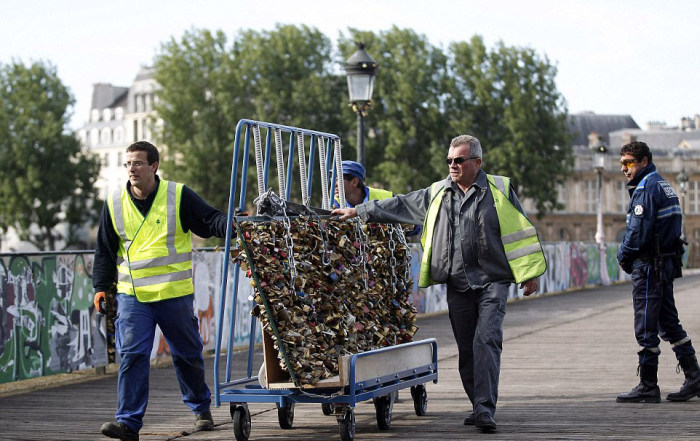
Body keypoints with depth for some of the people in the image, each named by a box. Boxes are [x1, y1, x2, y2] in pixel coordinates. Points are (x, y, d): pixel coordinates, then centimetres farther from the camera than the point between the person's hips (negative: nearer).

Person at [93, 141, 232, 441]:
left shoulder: (178, 196, -1)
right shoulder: (115, 204, 6)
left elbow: (210, 221, 0)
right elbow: (105, 250, 13)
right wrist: (101, 287, 6)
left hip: (175, 294, -1)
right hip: (132, 295, 1)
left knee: (187, 355, 12)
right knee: (132, 356, -11)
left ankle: (201, 409, 32)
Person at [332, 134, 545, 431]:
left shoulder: (499, 190, 2)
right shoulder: (437, 194, 13)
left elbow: (520, 230, 4)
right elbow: (399, 205, 17)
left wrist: (528, 273, 1)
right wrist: (358, 211, 13)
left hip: (491, 282, -4)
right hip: (457, 285, 4)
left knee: (486, 341, -16)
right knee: (466, 348, 5)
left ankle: (484, 409, -20)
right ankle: (480, 407, 15)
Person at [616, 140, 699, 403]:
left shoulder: (647, 188, -14)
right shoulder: (663, 185, 17)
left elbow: (639, 231, -21)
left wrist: (623, 257, -4)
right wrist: (627, 256, 12)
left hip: (649, 266, -10)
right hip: (667, 263, 10)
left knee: (646, 327, -5)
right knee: (668, 323, 15)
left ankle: (648, 387, -1)